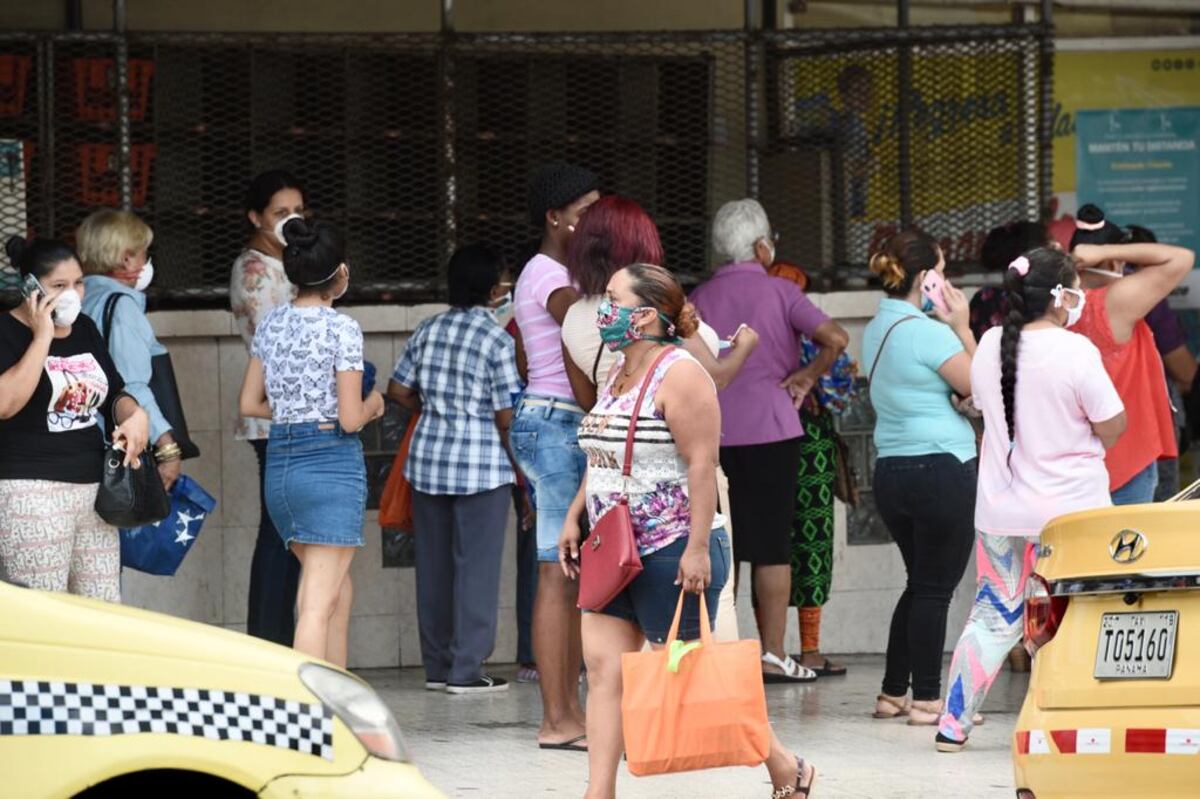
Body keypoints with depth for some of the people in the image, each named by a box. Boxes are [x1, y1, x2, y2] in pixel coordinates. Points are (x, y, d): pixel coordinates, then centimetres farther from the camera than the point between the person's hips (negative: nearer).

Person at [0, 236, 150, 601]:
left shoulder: (84, 329, 14)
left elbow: (115, 394, 24)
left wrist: (135, 416, 1)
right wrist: (42, 337, -18)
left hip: (94, 487, 7)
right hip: (33, 491, -7)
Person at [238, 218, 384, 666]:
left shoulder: (270, 324, 7)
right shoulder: (341, 329, -12)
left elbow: (250, 404, 11)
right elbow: (350, 419, -13)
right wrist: (373, 405, 7)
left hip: (280, 461, 7)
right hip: (332, 461, -7)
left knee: (338, 591, 19)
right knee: (319, 603, -7)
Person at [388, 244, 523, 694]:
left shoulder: (428, 331, 5)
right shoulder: (497, 340, -11)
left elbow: (398, 391, 10)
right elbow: (506, 416, -12)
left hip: (428, 457, 6)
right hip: (481, 465, -6)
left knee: (434, 565, 11)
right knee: (476, 567, -1)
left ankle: (437, 666, 16)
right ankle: (466, 669, -3)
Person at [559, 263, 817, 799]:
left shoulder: (679, 375, -15)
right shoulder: (617, 375, 13)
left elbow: (703, 465, -20)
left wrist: (698, 548, -24)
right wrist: (573, 518, 15)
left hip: (672, 553, -9)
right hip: (615, 554, 9)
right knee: (604, 667, -2)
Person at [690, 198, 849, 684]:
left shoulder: (701, 298, 6)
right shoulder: (779, 292, -3)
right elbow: (835, 339, -14)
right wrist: (807, 377, -1)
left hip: (712, 433, 3)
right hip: (769, 429, -3)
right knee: (773, 544, 0)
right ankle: (772, 655, -1)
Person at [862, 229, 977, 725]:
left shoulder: (876, 330, 11)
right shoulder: (927, 332, -16)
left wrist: (950, 327, 11)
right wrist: (963, 327, -5)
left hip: (891, 470, 9)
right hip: (942, 468, -9)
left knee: (920, 584, 19)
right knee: (936, 587, -1)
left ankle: (893, 693, 21)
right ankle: (927, 699, 1)